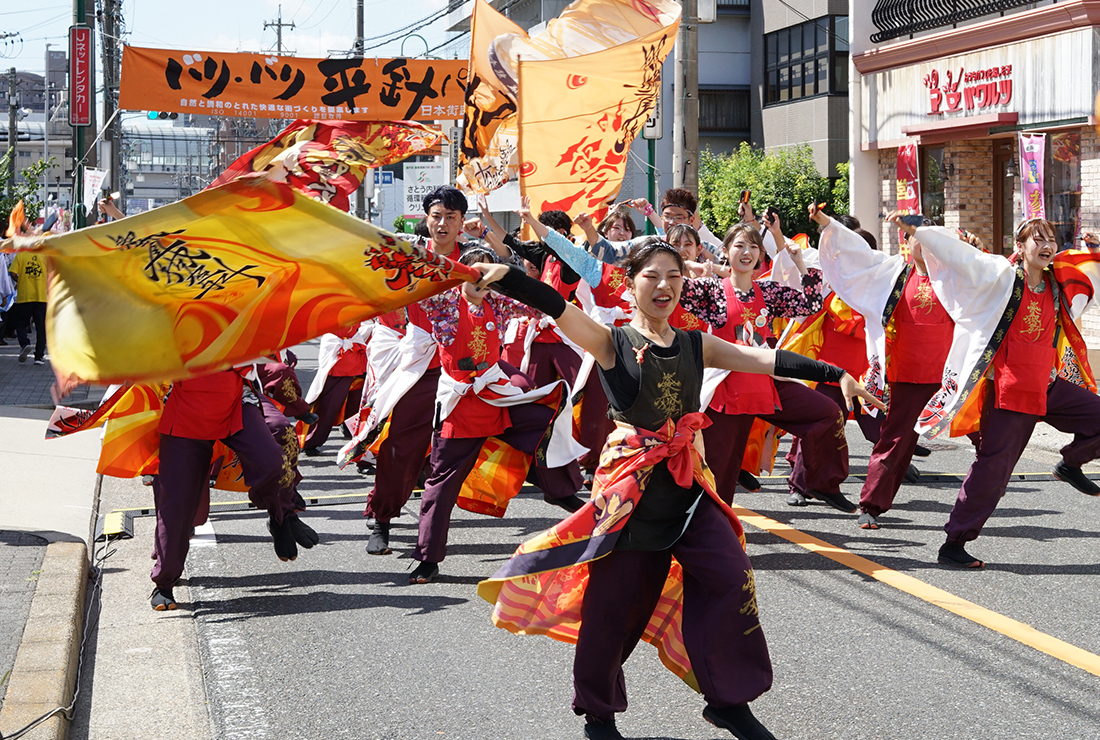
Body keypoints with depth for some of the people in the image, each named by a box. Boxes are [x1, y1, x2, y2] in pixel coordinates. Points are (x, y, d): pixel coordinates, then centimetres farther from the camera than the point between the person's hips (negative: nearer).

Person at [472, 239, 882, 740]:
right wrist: (504, 276, -35)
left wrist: (836, 375, -3)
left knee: (731, 576, -6)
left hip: (688, 485, 4)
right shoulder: (611, 342, -2)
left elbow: (769, 360, 5)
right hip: (630, 486, -4)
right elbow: (553, 306, -18)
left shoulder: (697, 345, 10)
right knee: (616, 597, 1)